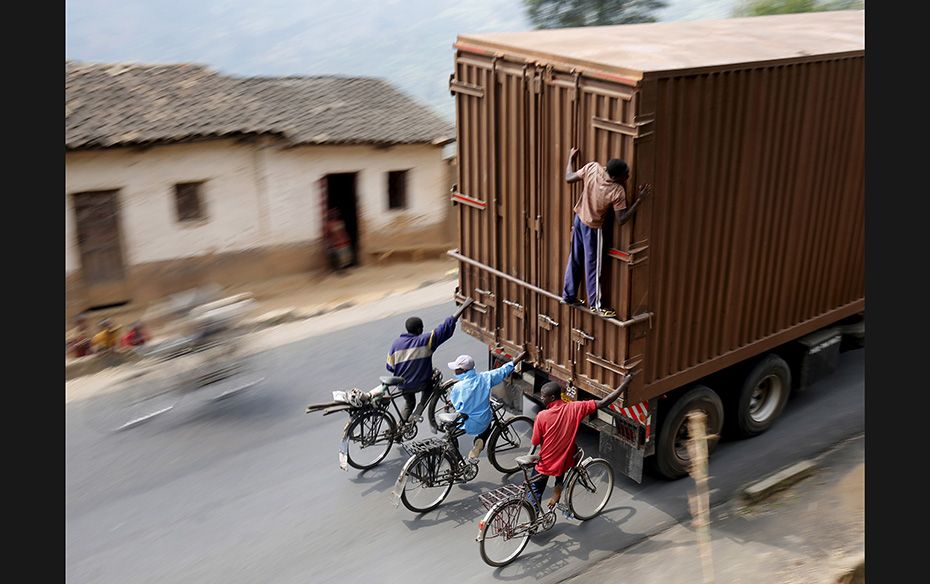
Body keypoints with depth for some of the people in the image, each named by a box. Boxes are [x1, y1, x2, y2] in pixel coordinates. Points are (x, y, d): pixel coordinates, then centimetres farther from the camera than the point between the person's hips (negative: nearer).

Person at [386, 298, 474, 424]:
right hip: (421, 384, -3)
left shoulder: (396, 342, -10)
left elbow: (390, 367, -3)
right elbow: (446, 328, -22)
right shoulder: (426, 340, -19)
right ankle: (417, 413, 15)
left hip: (403, 385, 4)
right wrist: (463, 307, -21)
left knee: (409, 404, 31)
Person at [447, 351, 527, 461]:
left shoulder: (458, 387, -24)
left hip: (466, 426, -2)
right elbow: (503, 371, -2)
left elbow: (453, 404, -10)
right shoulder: (485, 378, -14)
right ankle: (480, 442, 12)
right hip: (483, 424, 2)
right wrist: (519, 358, 10)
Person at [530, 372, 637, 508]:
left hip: (545, 465, -2)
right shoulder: (575, 408, -16)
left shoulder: (542, 416, -22)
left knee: (536, 490, 22)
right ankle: (558, 488, 29)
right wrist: (625, 383, -9)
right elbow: (604, 402, -15)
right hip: (564, 462, 3)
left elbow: (535, 444, -12)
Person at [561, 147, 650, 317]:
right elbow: (621, 219, -21)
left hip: (579, 219, 6)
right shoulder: (618, 192, -31)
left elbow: (569, 178, -7)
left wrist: (571, 158, 9)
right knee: (593, 266, 9)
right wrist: (640, 199, -21)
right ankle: (596, 304, 22)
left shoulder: (592, 167, -21)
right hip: (592, 227, -6)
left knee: (575, 259, 20)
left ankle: (568, 295, 33)